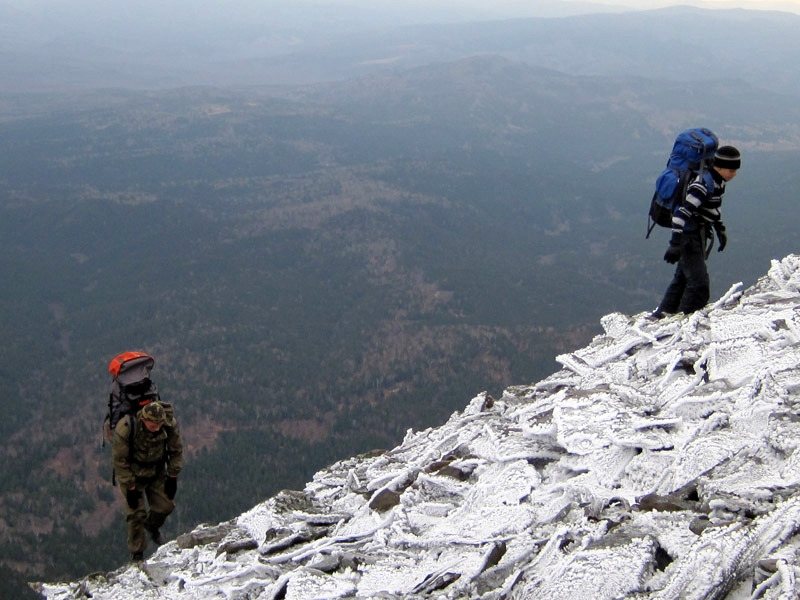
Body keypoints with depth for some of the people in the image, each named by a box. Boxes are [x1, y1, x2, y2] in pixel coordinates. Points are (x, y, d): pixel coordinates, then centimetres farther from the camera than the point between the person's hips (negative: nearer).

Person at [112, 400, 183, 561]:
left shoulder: (170, 424, -24)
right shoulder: (125, 429, -33)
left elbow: (176, 451, -5)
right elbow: (119, 460, -21)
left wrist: (173, 477, -3)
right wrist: (130, 488, -18)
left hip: (157, 472, 3)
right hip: (132, 474, -3)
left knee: (165, 505, -1)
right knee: (136, 513, -7)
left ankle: (152, 526, 34)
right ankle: (137, 554, 11)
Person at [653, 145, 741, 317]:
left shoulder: (717, 181, 4)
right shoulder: (703, 185, -26)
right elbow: (682, 212, -31)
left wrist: (720, 229, 23)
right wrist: (675, 243, -35)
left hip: (699, 236, 10)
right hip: (690, 237, -10)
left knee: (682, 277, 21)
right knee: (699, 286, -11)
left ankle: (663, 314, 33)